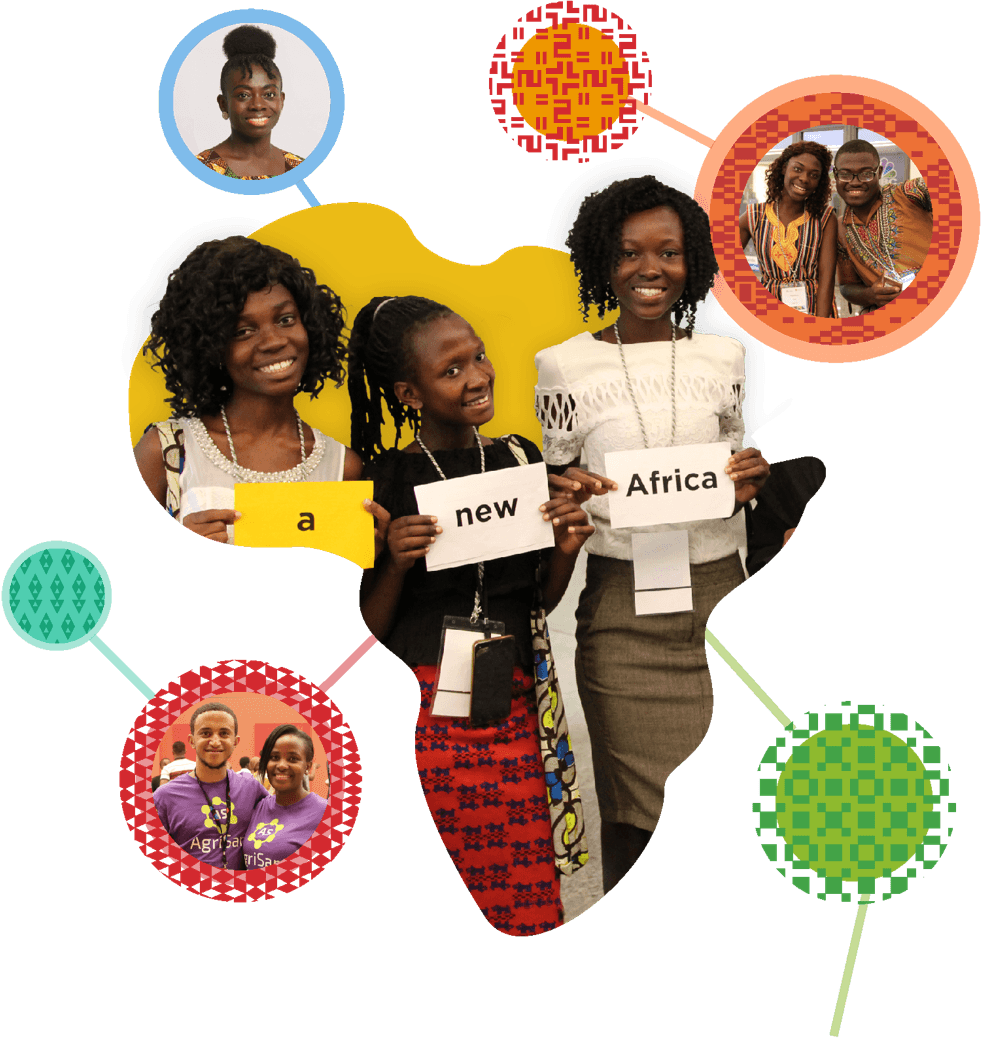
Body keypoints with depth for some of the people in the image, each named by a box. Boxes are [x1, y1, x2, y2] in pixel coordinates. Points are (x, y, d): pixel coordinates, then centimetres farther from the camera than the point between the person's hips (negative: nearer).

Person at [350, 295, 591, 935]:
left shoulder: (520, 458, 8)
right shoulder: (383, 481, -3)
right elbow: (365, 630, 1)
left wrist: (567, 551, -2)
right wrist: (396, 563, -15)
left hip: (512, 709, 3)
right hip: (420, 709, -3)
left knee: (528, 904, 2)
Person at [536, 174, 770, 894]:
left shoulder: (723, 356, 8)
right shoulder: (566, 364, 0)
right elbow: (552, 484, 9)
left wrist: (750, 484, -5)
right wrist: (570, 492, -13)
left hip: (718, 592, 2)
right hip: (622, 608, -2)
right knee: (635, 813, 0)